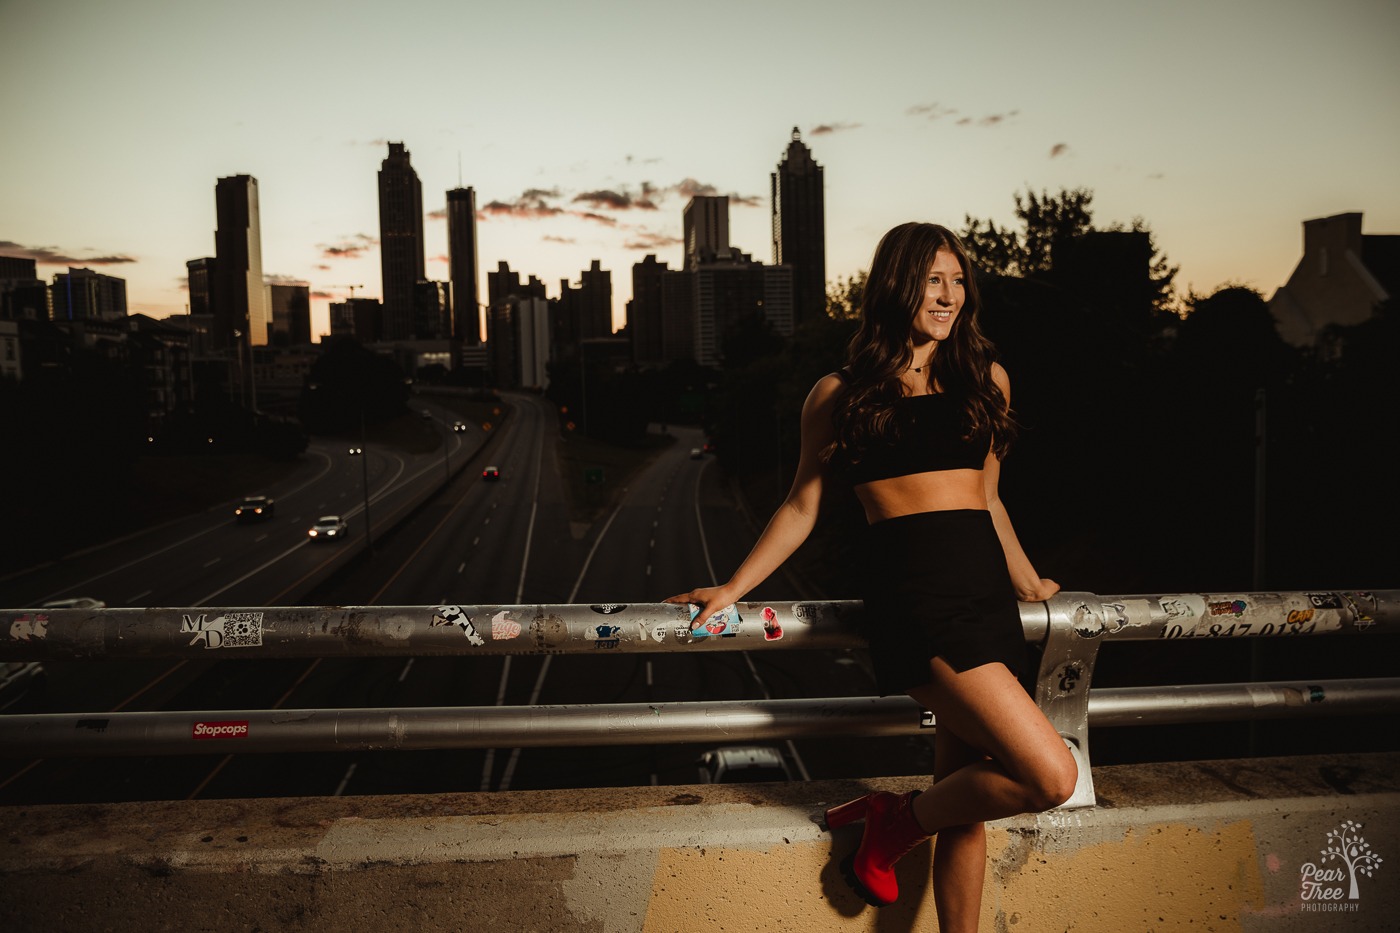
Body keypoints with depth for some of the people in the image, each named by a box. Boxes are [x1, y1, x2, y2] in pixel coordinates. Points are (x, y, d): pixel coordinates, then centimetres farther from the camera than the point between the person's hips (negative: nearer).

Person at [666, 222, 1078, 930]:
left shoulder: (986, 380, 15)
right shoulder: (839, 394, 6)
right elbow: (801, 507, 9)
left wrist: (1025, 582, 30)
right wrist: (731, 589, 6)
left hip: (984, 587, 5)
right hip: (911, 592, -5)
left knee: (964, 800, 8)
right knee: (1050, 776, -13)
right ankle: (898, 822, 10)